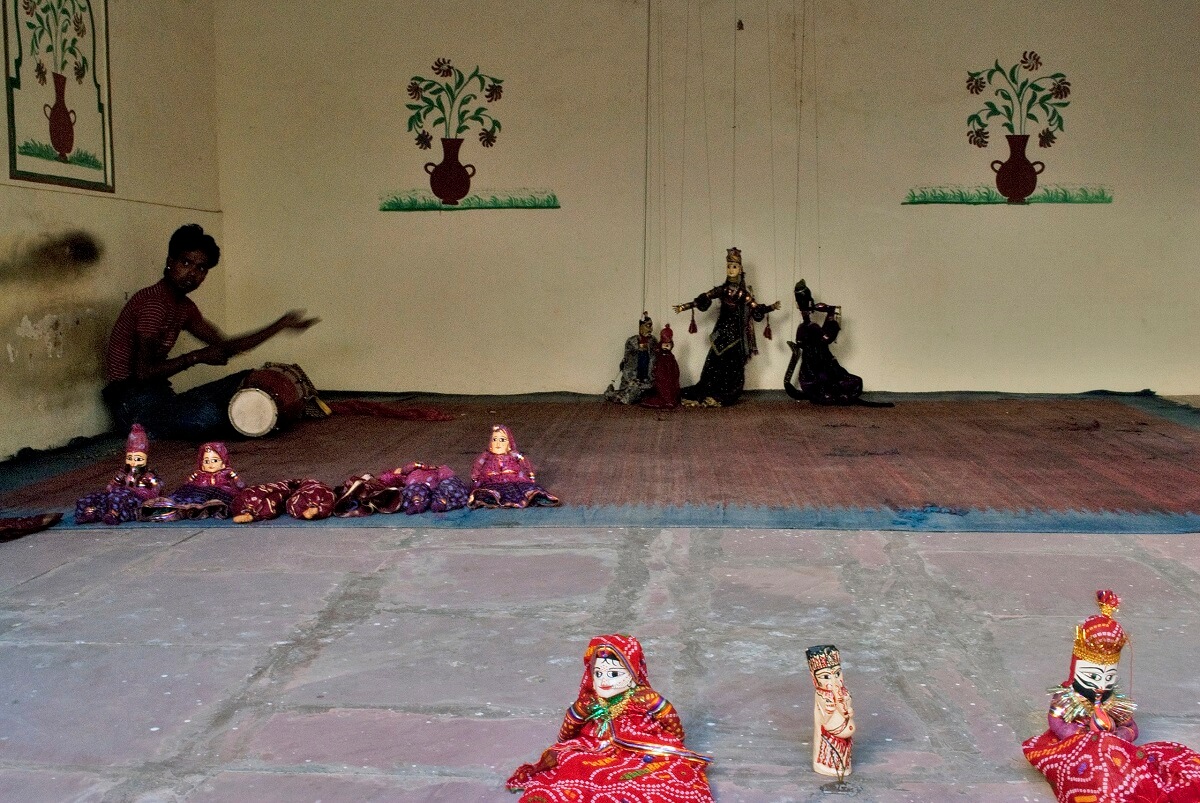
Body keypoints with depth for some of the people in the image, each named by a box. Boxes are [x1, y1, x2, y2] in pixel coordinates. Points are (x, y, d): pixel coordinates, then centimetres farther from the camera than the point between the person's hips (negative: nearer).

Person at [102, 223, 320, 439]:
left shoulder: (185, 307, 15)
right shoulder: (153, 302, -16)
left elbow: (224, 347, 16)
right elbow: (143, 372, -23)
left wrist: (280, 326, 14)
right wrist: (196, 357, -18)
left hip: (158, 394, 10)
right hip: (132, 402, -10)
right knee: (206, 415, -36)